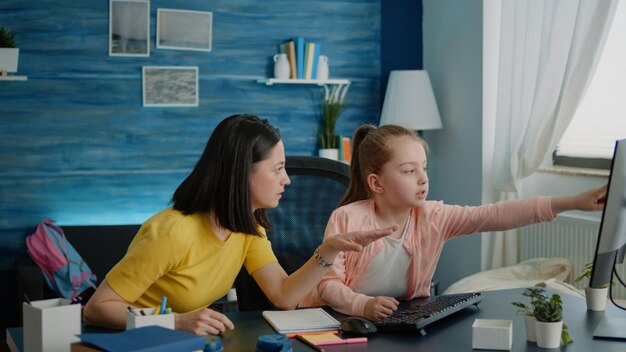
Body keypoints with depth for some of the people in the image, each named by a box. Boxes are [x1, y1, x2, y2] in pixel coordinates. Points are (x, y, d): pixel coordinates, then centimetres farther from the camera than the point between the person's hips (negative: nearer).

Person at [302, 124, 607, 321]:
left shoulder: (433, 217, -7)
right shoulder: (347, 219, -17)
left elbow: (496, 215, -17)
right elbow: (328, 283, -15)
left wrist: (571, 202, -26)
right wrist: (364, 305, -36)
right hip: (347, 319, -3)